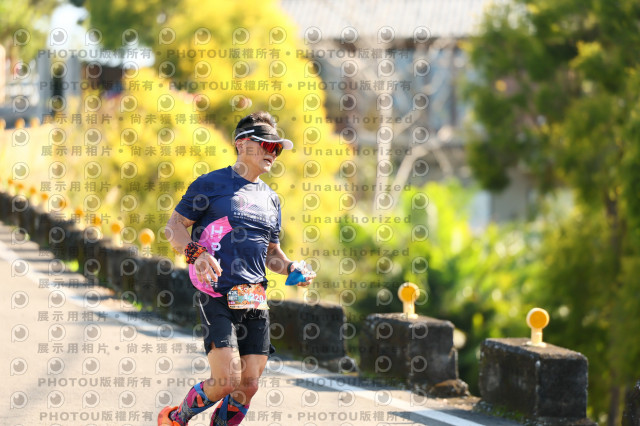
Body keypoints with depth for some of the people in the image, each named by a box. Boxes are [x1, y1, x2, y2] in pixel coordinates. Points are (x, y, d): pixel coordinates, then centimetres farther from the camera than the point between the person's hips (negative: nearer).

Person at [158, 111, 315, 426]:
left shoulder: (271, 198, 19)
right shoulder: (212, 184, 2)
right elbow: (174, 226, 1)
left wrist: (292, 268, 7)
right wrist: (197, 254, -17)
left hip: (255, 301, 6)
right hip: (217, 296, -6)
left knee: (249, 385, -2)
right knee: (227, 380, -16)